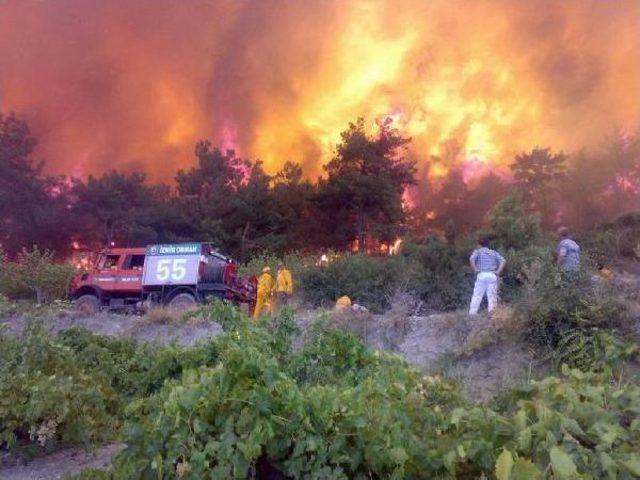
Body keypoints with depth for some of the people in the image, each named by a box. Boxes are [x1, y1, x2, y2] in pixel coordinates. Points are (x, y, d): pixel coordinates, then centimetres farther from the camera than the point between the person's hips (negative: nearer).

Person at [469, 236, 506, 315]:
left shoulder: (478, 251, 7)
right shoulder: (494, 252, 15)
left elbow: (471, 259, -14)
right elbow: (503, 261, 1)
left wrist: (475, 269, -6)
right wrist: (498, 271, 1)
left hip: (481, 275, -2)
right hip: (492, 275, 2)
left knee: (477, 296, 1)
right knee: (492, 296, 3)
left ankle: (472, 313, -1)